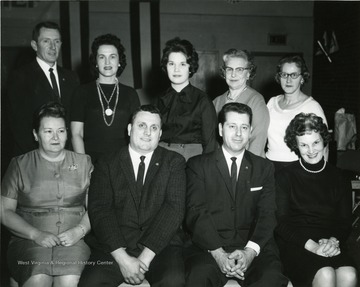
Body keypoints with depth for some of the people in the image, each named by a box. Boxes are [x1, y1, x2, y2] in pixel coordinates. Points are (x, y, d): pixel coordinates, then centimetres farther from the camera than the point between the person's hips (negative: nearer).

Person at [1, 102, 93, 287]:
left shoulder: (83, 163, 12)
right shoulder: (20, 165, 9)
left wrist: (79, 230, -11)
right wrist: (36, 234, -9)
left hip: (73, 241, 1)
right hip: (29, 240, 0)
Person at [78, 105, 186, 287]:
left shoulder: (174, 162, 8)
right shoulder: (107, 165, 9)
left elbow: (174, 207, -3)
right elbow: (99, 210, -1)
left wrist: (146, 256, -13)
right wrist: (122, 257, -14)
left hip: (160, 246, 0)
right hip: (114, 249, 1)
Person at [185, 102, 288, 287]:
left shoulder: (264, 168, 15)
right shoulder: (198, 165, 9)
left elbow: (266, 215, 4)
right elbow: (196, 213, -2)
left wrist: (250, 251, -14)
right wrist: (217, 252, -17)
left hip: (252, 247, 2)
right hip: (208, 247, -2)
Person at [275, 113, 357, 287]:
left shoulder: (338, 179, 13)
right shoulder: (286, 177, 3)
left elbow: (345, 221, 12)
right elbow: (281, 223, -2)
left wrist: (333, 240, -10)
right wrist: (311, 245, -15)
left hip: (331, 243, 3)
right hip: (295, 242, -3)